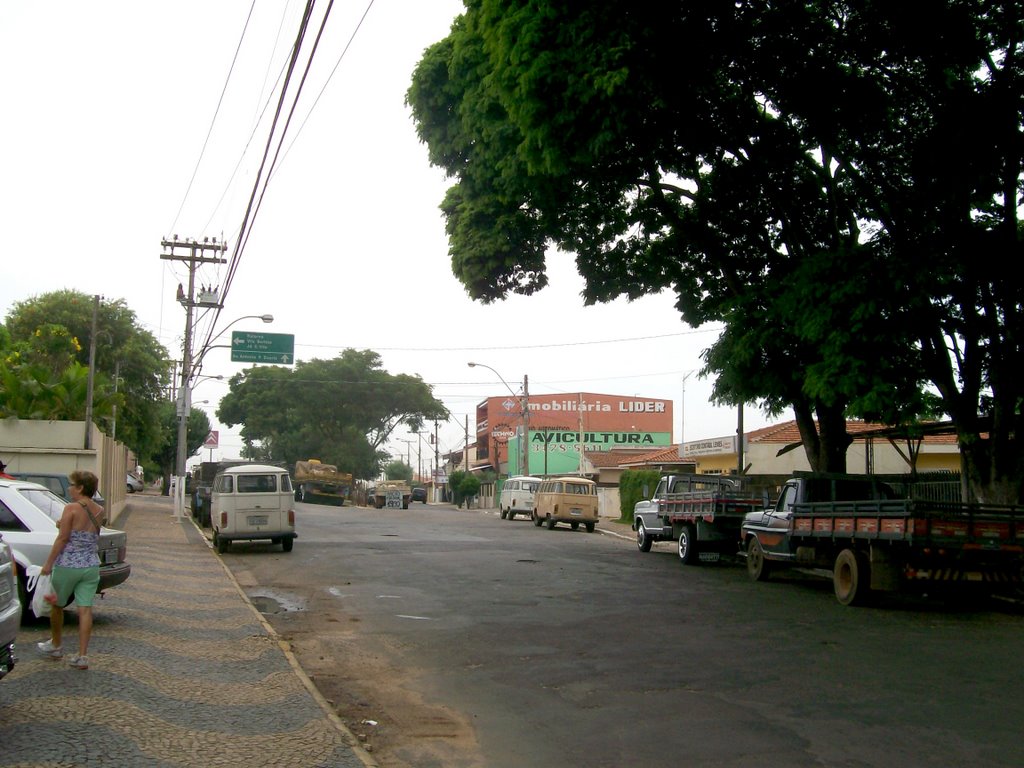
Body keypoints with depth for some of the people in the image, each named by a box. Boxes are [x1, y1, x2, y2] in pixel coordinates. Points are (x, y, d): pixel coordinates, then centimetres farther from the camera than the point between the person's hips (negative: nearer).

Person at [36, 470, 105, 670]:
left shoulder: (72, 509, -13)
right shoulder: (99, 511, 4)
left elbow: (62, 538, -13)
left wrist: (48, 563, -7)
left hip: (68, 565, -4)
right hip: (91, 566, 4)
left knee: (57, 605, 18)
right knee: (85, 609, 2)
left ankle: (55, 645, 35)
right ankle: (82, 656, -1)